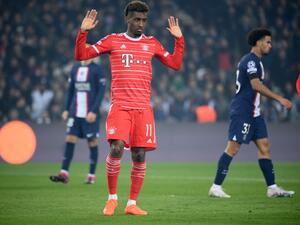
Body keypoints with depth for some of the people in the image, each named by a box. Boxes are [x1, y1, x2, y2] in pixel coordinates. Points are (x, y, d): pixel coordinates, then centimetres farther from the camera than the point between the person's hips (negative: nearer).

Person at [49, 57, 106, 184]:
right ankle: (64, 174, -8)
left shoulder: (97, 70, -4)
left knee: (92, 142, 2)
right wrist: (67, 109, 12)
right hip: (75, 113, 5)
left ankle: (91, 175, 10)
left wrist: (94, 111, -15)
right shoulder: (75, 68, 13)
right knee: (70, 139, -5)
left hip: (90, 114, -5)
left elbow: (101, 91, -8)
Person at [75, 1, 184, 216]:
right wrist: (83, 32, -5)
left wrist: (179, 39, 10)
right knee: (116, 148, -18)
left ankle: (132, 204, 8)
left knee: (140, 155, -3)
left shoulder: (152, 44, 13)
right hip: (119, 107, -2)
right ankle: (112, 197, 0)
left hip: (143, 109, 2)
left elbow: (175, 64, 17)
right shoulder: (113, 41, 7)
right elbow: (81, 55, 7)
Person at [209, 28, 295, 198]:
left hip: (253, 112, 10)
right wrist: (280, 99, -24)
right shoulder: (251, 60, -13)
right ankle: (216, 187, -7)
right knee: (233, 148, -9)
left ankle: (272, 188, 6)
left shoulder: (256, 61, 19)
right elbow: (256, 85, -23)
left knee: (264, 145, 6)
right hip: (242, 112, -10)